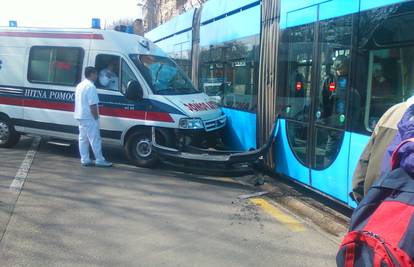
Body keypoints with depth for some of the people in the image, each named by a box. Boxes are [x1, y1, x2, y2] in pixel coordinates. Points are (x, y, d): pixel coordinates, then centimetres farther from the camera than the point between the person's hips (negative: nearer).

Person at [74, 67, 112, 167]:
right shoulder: (90, 86, -16)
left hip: (80, 116, 10)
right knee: (95, 139, -4)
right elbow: (93, 105, -22)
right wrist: (96, 117, -15)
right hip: (89, 117, -10)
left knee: (83, 139, 11)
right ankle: (100, 160, 1)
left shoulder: (80, 85, 15)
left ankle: (85, 160, 15)